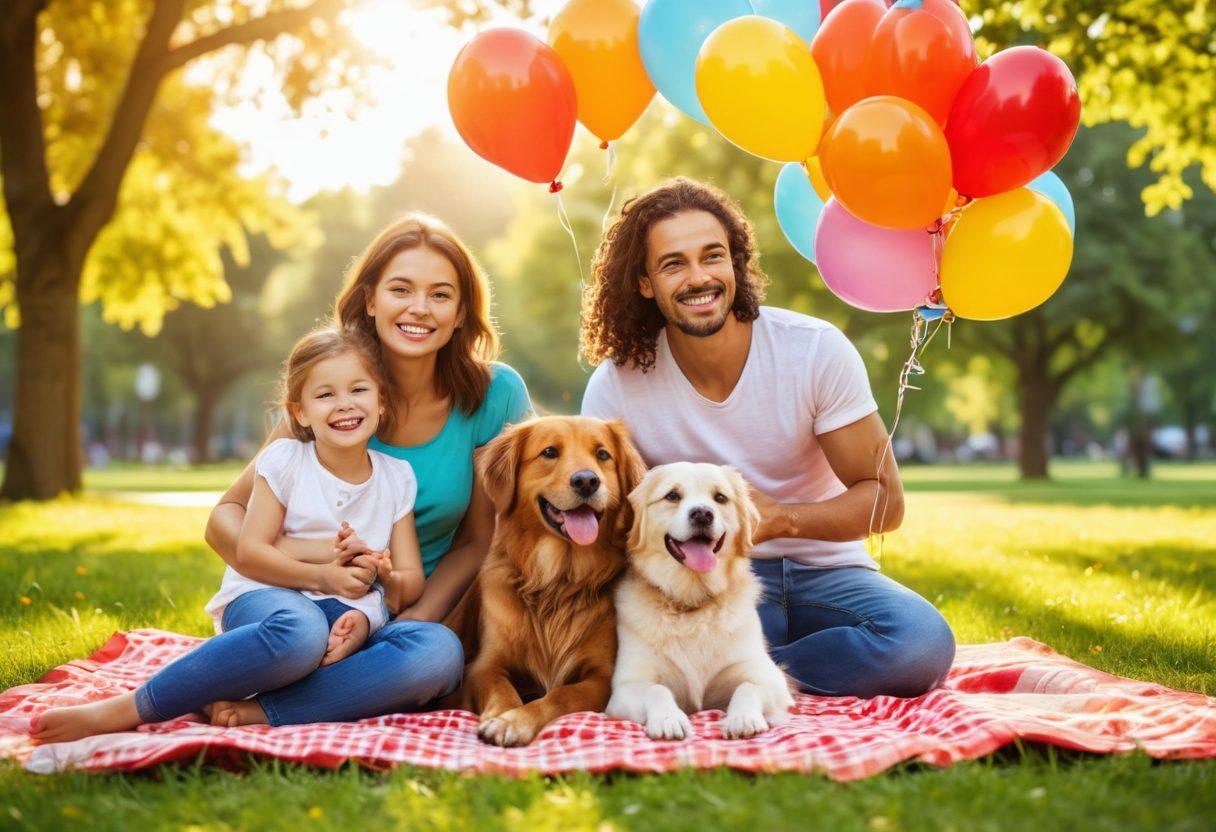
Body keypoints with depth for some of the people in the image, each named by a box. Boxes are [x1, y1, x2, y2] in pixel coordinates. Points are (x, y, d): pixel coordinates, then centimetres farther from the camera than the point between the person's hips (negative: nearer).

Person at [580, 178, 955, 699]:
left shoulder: (818, 351, -11)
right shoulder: (615, 386, -9)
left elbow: (884, 500, -8)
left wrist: (783, 517, -27)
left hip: (823, 571, 2)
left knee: (924, 643, -30)